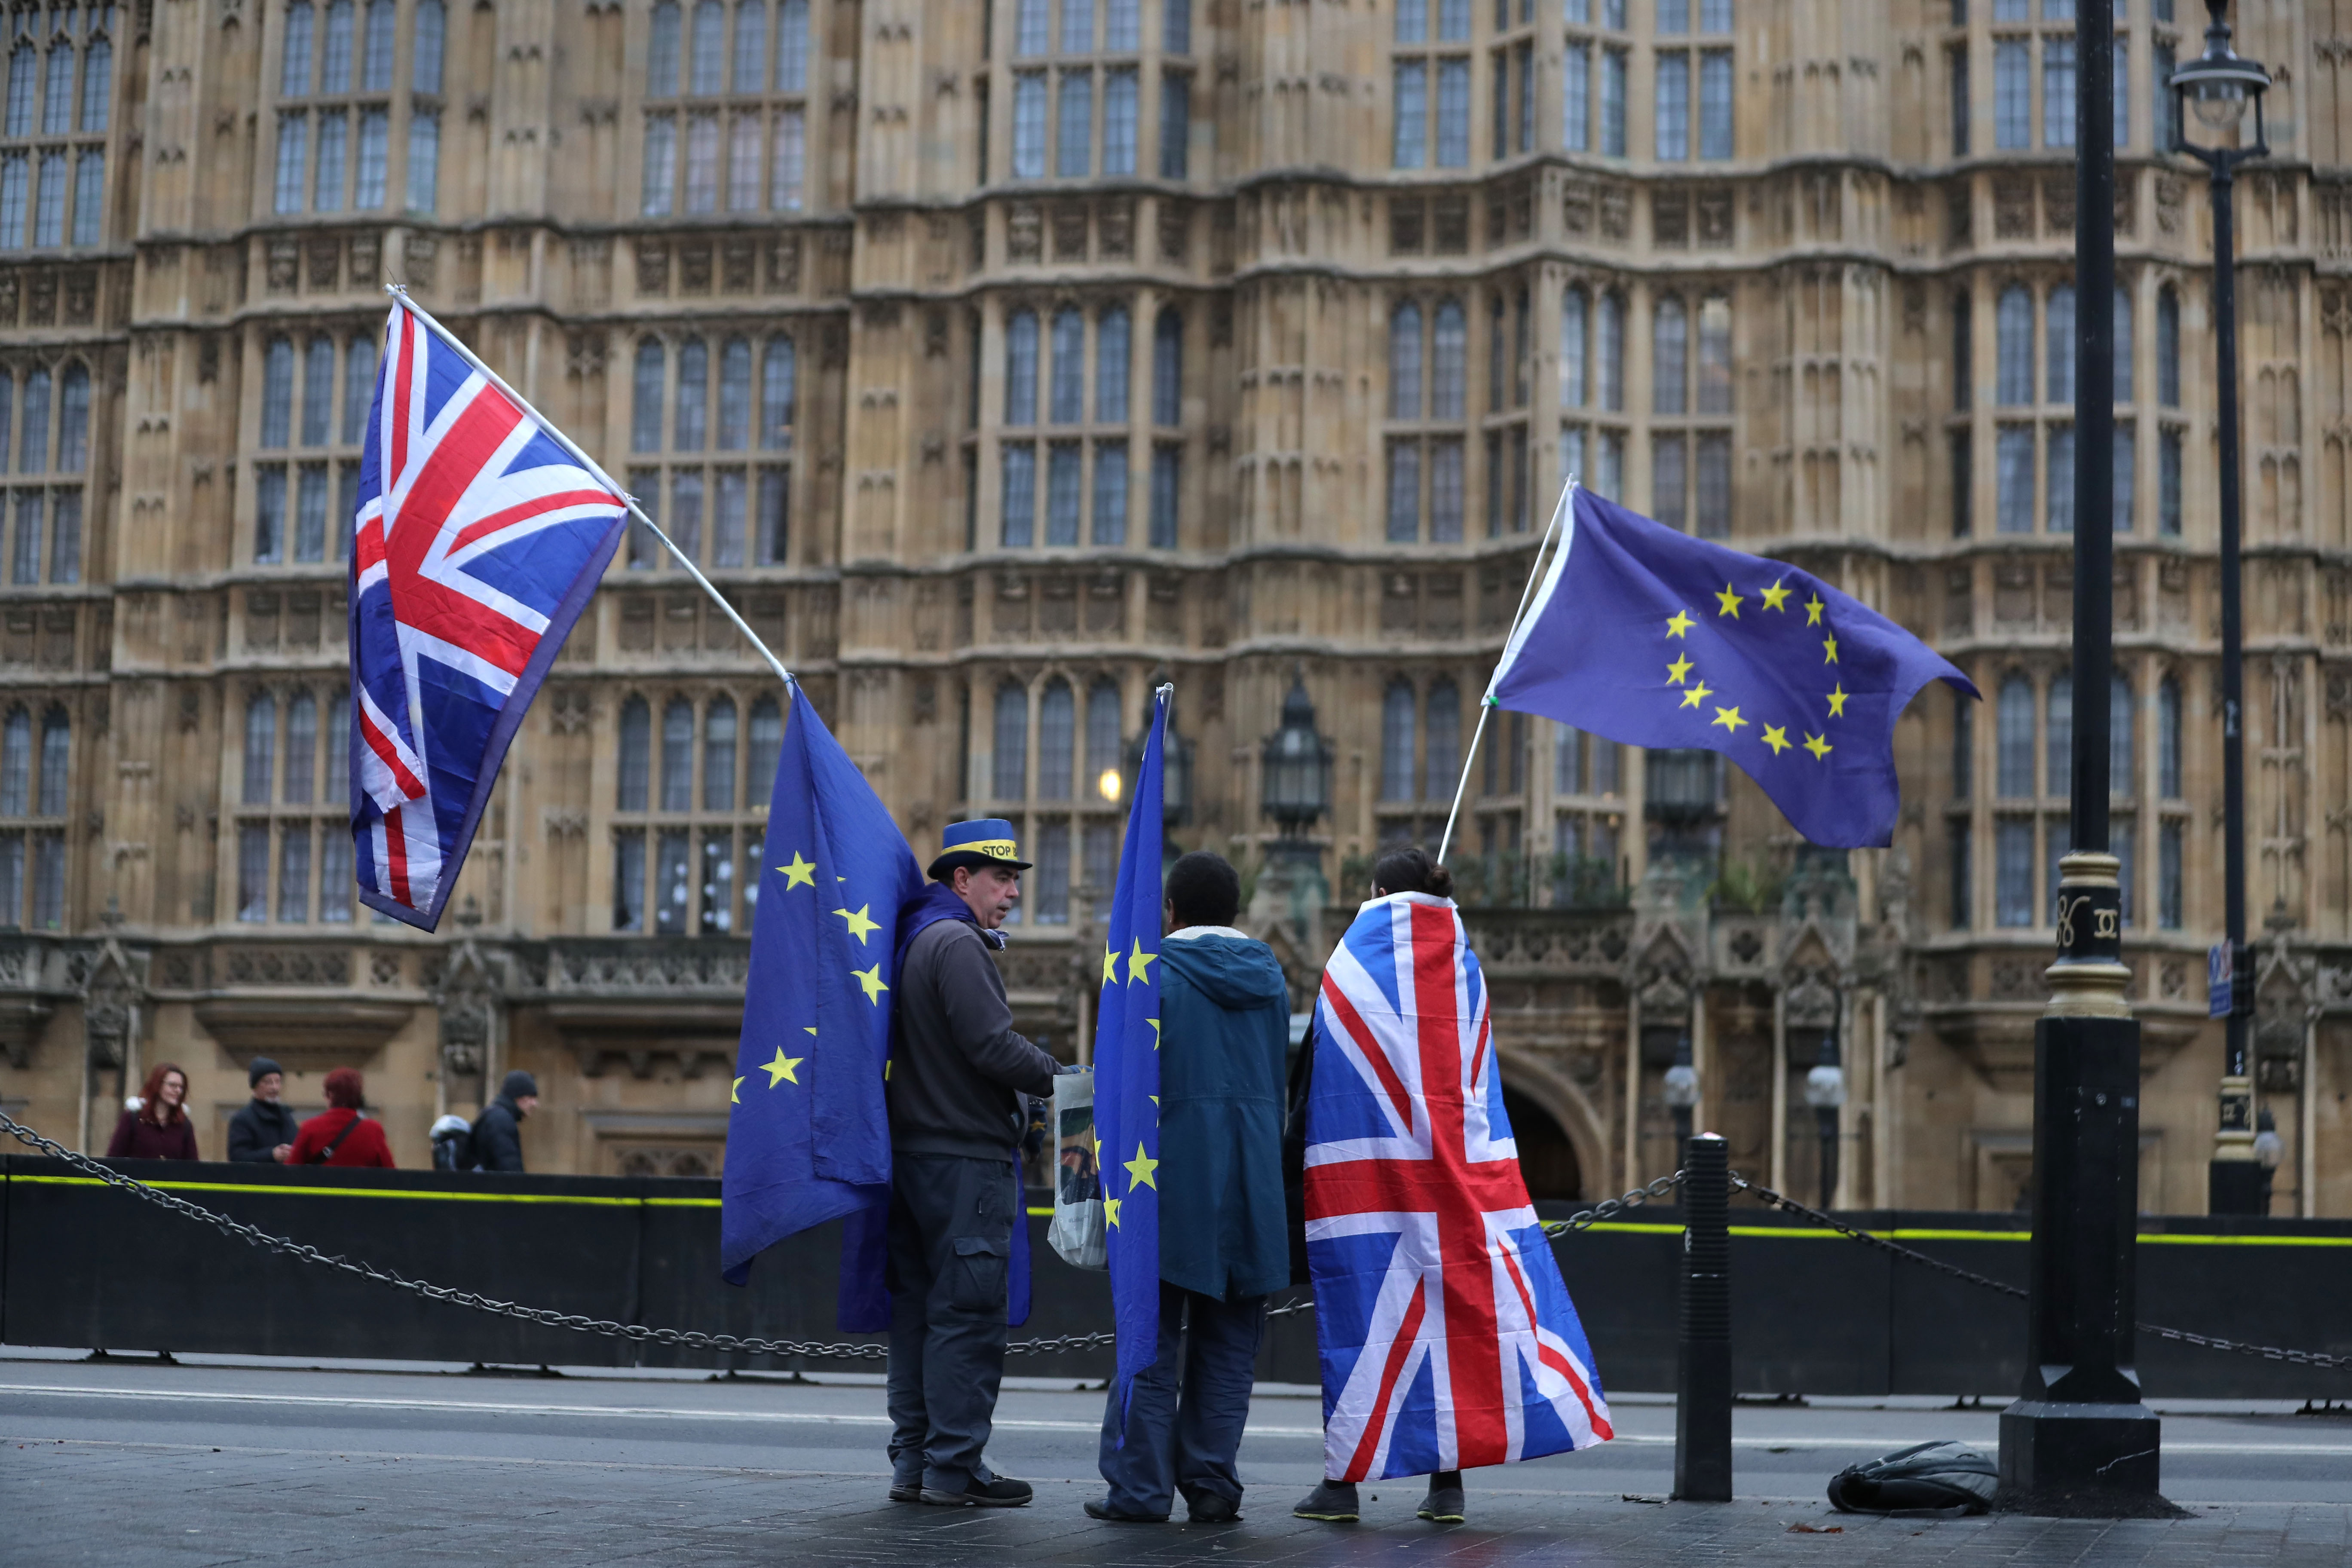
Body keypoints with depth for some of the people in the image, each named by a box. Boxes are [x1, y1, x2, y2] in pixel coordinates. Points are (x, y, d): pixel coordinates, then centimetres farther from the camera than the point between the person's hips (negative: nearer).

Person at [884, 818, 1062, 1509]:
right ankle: (953, 1468, -4)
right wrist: (1062, 1077, -6)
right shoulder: (956, 945, -13)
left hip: (915, 1152, 10)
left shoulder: (915, 940, 17)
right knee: (967, 1309, -6)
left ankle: (913, 1461, 17)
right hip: (966, 1155, -10)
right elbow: (994, 1048, -19)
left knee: (918, 1308, 11)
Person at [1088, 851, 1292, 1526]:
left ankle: (1141, 1487, 2)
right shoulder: (1270, 977, 9)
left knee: (1152, 1338, 2)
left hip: (1173, 1177, -4)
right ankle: (1212, 1484, 7)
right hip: (1251, 1181, 4)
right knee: (1228, 1340, 9)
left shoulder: (1154, 973, -5)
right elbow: (1283, 1083, 12)